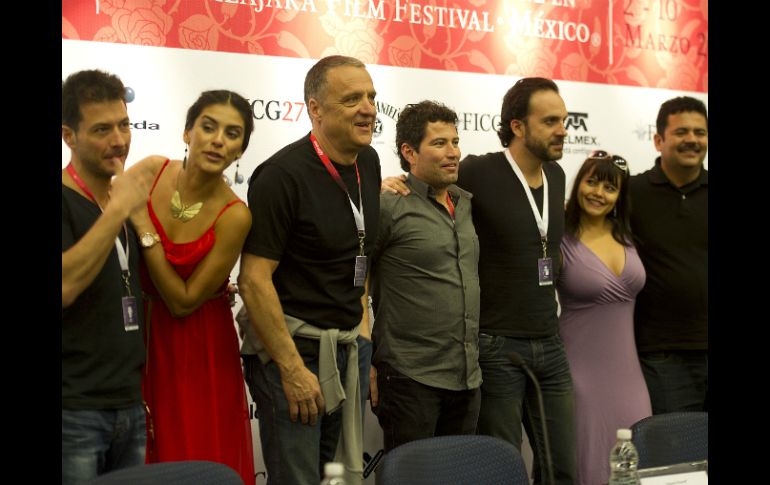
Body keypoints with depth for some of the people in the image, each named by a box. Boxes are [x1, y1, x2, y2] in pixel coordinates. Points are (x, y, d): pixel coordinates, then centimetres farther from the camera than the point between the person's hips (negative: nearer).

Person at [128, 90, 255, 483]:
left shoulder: (234, 216, -19)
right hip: (139, 333, 3)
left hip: (196, 347, -3)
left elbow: (183, 302, -17)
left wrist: (145, 231, -21)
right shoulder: (151, 170, -9)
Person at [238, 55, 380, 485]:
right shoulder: (283, 174, -17)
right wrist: (293, 369, -20)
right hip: (293, 345, -7)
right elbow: (254, 279, -20)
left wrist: (362, 320, 12)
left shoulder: (368, 163, 6)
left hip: (348, 346, 7)